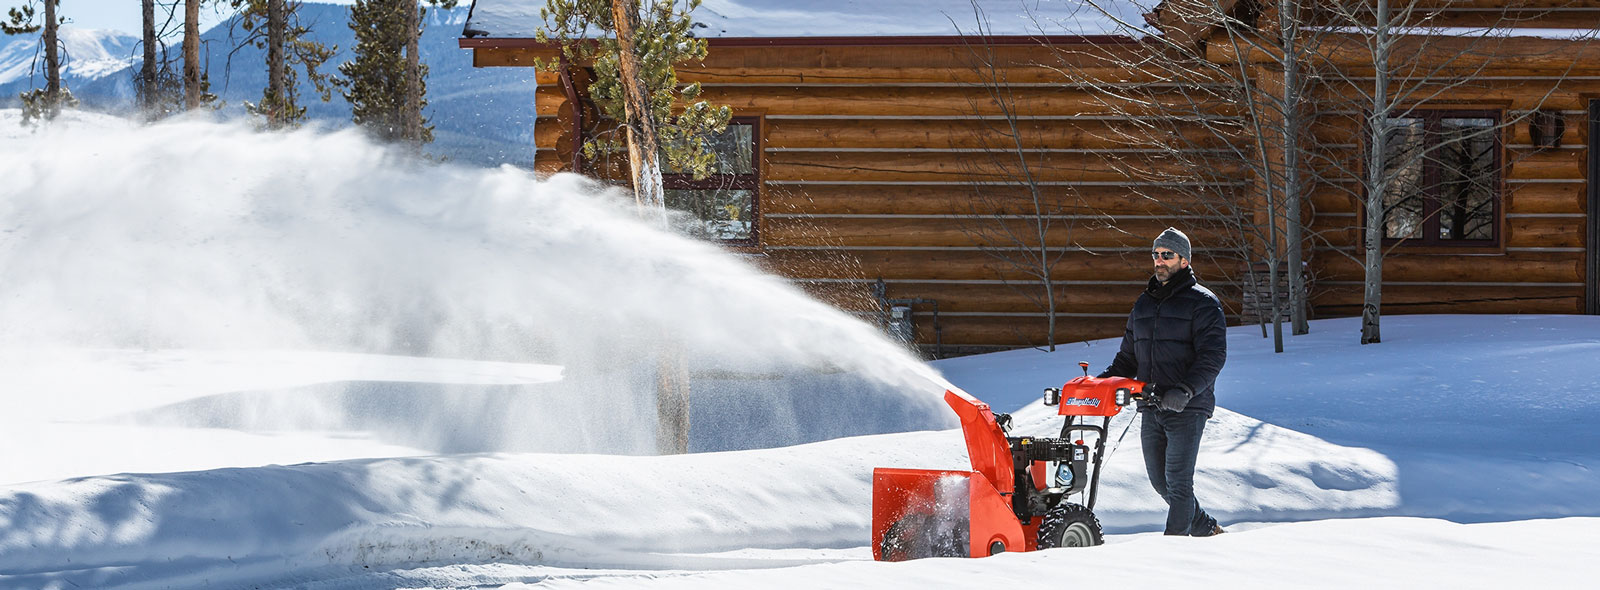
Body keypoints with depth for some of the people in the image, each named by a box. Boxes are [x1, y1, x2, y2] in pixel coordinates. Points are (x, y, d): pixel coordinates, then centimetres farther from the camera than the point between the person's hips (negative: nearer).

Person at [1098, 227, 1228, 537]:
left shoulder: (1202, 303, -3)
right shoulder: (1143, 304, 17)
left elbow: (1213, 356, -13)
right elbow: (1128, 357, 24)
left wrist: (1185, 390, -27)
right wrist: (1103, 381, 5)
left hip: (1186, 408, -7)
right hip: (1151, 409, 7)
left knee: (1178, 482, -10)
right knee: (1161, 482, 10)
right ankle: (1207, 530, 27)